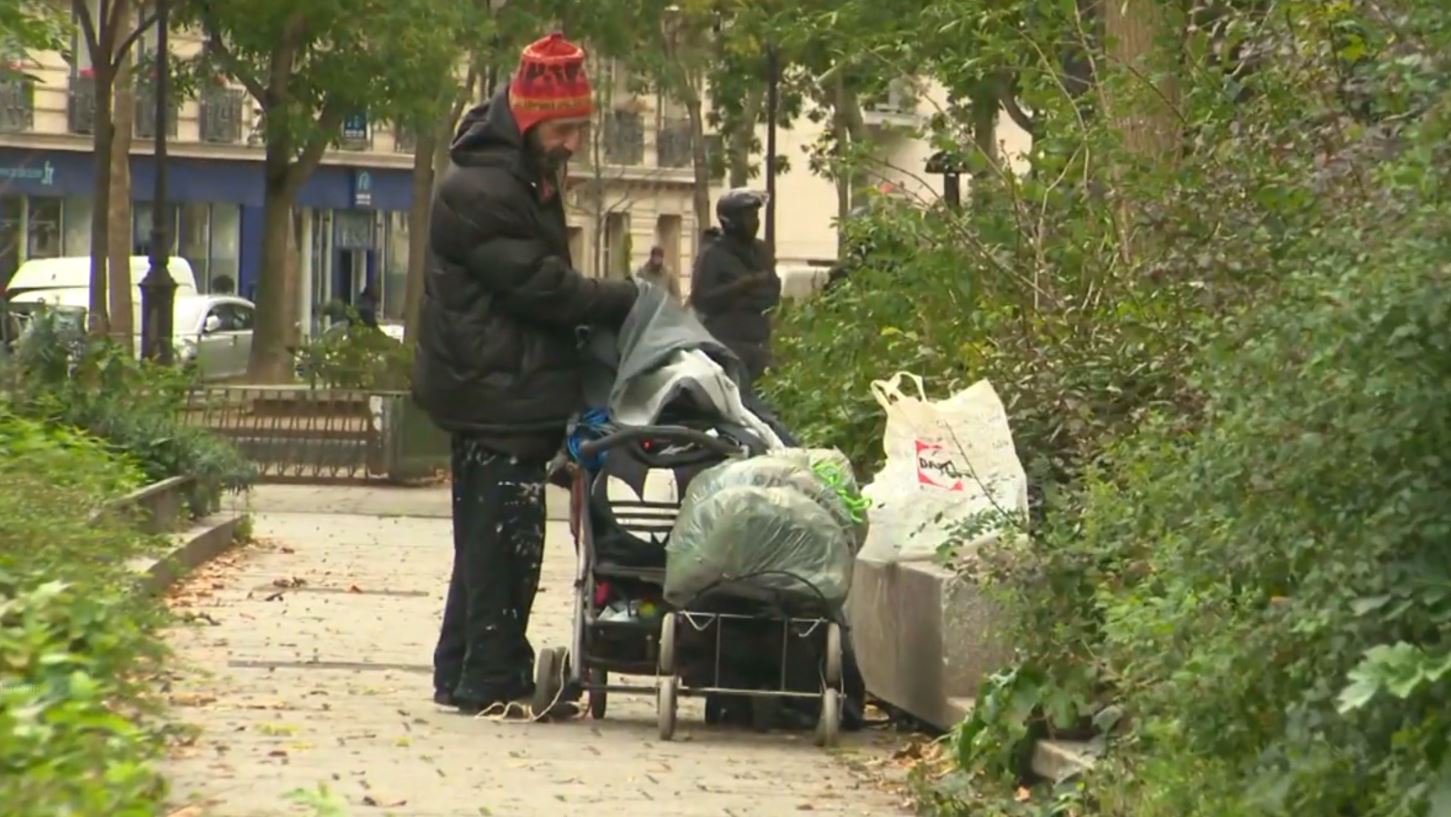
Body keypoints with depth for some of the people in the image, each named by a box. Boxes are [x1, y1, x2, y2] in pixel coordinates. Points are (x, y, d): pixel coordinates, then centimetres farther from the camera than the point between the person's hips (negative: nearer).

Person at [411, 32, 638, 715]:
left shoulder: (527, 184, 18)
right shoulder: (478, 191, -16)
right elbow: (537, 286, -19)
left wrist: (619, 307, 5)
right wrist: (628, 303, -12)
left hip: (513, 394, 10)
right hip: (495, 394, -10)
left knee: (490, 541, 13)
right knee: (507, 539, -9)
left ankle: (464, 673, 19)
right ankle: (491, 679, -5)